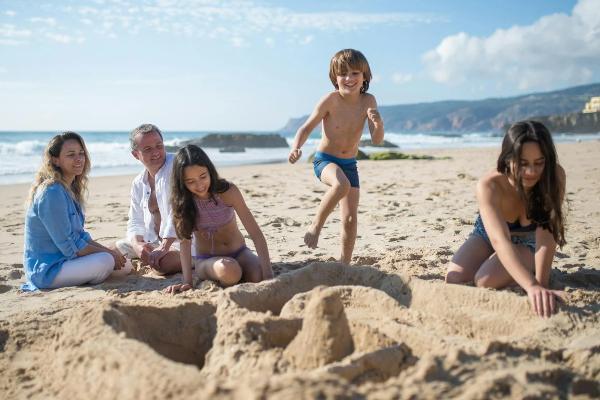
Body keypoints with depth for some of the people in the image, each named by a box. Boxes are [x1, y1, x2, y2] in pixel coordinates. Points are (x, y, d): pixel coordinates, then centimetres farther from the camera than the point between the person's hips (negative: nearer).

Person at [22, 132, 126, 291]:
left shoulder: (71, 189, 9)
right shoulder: (52, 193, -21)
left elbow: (80, 235, 13)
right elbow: (69, 246, -20)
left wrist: (109, 251, 1)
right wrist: (108, 253, -12)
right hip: (46, 270, -9)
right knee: (106, 261, -27)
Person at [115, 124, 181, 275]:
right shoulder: (138, 183, 8)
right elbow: (135, 222, 7)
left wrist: (164, 248, -28)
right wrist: (137, 245, -16)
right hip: (152, 241, 7)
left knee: (163, 264, -34)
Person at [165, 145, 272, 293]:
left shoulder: (228, 191, -17)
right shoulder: (181, 200, -13)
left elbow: (256, 233, -21)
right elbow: (185, 240, -17)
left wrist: (268, 273, -30)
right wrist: (187, 281, -28)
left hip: (238, 252, 2)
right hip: (206, 260, -2)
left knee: (259, 277, -28)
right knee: (228, 271, -36)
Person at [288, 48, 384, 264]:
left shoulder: (368, 101, -8)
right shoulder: (331, 100, -17)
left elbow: (377, 140, -9)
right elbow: (307, 127, -11)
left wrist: (378, 124, -31)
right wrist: (296, 147, -29)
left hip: (349, 164, 4)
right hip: (325, 160, -4)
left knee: (350, 218, 1)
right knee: (342, 184, -38)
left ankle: (344, 264, 16)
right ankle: (316, 225, -16)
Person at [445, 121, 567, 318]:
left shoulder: (555, 176, -30)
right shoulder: (488, 186, -34)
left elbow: (546, 234, -32)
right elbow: (500, 241, -47)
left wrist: (541, 284, -43)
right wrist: (532, 286, -61)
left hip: (527, 243, -1)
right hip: (487, 236, 2)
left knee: (485, 282, -28)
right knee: (454, 280, -19)